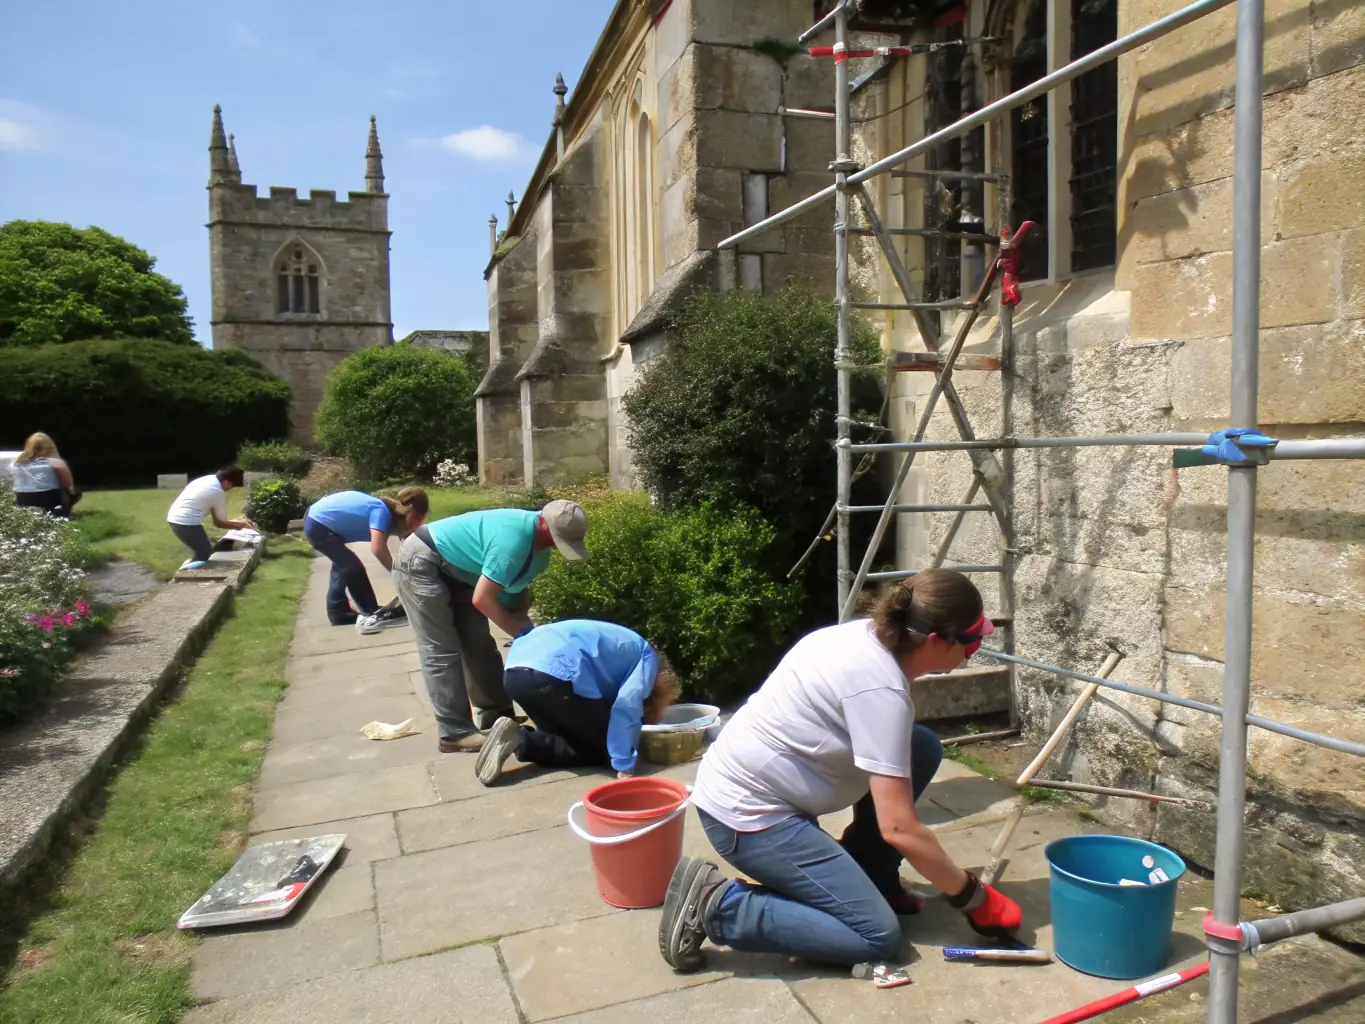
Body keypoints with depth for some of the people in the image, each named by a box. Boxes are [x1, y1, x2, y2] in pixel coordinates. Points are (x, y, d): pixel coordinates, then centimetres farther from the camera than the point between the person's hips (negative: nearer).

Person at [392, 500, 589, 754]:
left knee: (479, 645, 9)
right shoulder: (514, 539, -33)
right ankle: (454, 733, -6)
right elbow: (482, 599, -30)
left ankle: (496, 717, 17)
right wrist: (523, 633, -20)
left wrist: (525, 627, -6)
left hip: (456, 572, 10)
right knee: (442, 652, -10)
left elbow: (514, 589, 7)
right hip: (421, 564, -10)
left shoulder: (539, 546, -2)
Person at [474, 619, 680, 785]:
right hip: (553, 674, -8)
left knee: (563, 735, 26)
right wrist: (625, 768, -4)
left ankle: (518, 737, 0)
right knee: (604, 746, 9)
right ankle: (522, 741, -7)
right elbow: (626, 707, -4)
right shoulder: (648, 658, 13)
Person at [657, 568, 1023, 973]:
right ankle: (714, 904, -6)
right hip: (747, 813, -9)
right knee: (878, 937, -9)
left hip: (749, 781, 9)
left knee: (922, 749, 6)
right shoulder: (882, 688, -24)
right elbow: (899, 829, -23)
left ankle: (863, 877, 17)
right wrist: (971, 896, -10)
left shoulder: (869, 634, 1)